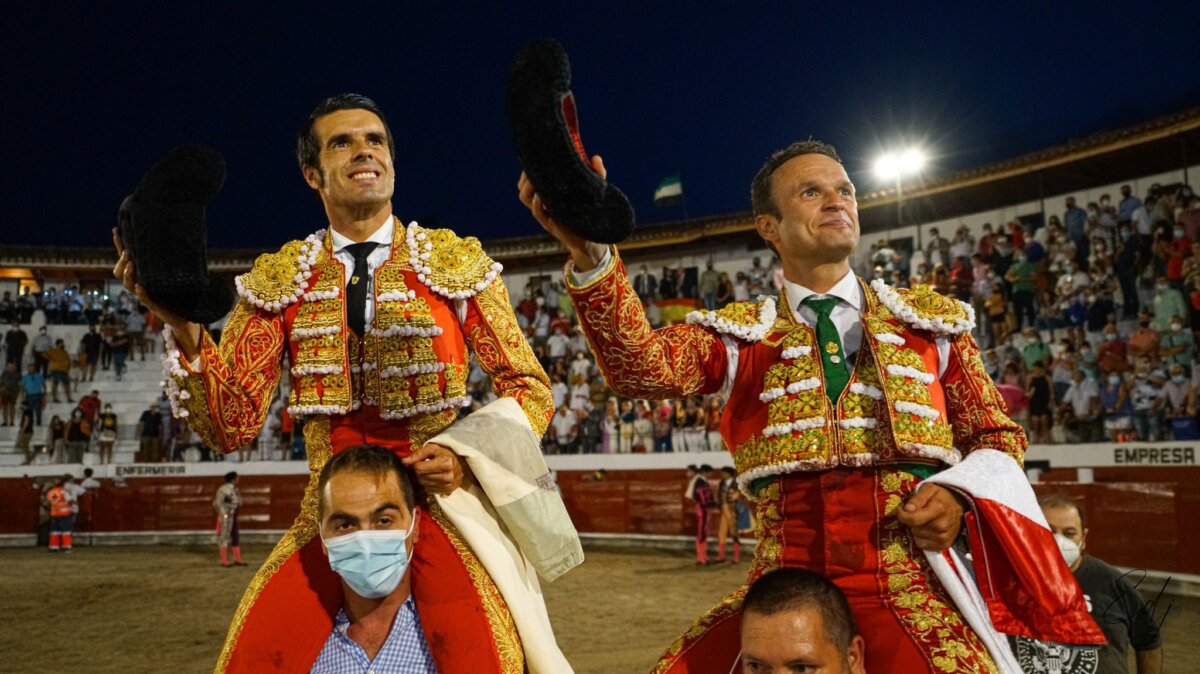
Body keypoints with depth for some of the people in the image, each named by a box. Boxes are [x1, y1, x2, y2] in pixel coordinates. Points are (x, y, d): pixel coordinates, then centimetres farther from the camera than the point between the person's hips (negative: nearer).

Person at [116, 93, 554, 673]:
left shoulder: (456, 261, 0)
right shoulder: (278, 281, 4)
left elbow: (529, 388, 2)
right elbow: (233, 426, -3)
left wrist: (470, 459, -14)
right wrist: (182, 327, -18)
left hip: (440, 503, -1)